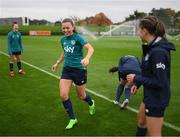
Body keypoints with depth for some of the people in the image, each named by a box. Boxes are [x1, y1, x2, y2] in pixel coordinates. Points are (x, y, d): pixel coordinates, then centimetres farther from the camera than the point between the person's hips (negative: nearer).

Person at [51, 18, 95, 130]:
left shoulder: (78, 37, -13)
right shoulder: (63, 39, 6)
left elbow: (90, 48, -28)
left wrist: (87, 58, -47)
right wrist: (58, 63, 28)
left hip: (79, 69, -5)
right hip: (67, 69, 5)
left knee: (81, 96, 10)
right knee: (63, 95, -7)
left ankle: (91, 103, 47)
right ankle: (73, 119, 12)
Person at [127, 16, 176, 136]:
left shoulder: (158, 51, -27)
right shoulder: (153, 47, 3)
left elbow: (159, 82, -25)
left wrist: (136, 78, -16)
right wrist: (137, 84, 8)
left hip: (157, 98, -9)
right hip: (151, 95, 10)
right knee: (141, 121, 28)